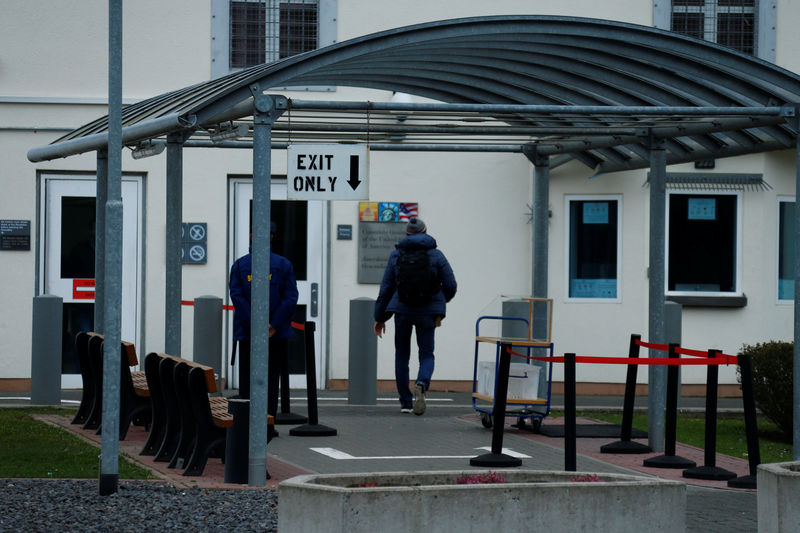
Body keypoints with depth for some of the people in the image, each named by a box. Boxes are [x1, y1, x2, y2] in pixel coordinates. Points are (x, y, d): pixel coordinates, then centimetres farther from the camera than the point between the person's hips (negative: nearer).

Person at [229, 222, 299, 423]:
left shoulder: (240, 264, 1)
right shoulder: (283, 264, 1)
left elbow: (236, 295, -8)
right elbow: (291, 297, -6)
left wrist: (252, 324, -11)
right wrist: (274, 325, -8)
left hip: (247, 333, 0)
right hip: (277, 334, 0)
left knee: (246, 379, 6)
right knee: (271, 378, 5)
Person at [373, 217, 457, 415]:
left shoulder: (396, 255, 3)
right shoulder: (436, 255, 0)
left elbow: (386, 287, 4)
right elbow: (450, 285, -1)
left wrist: (380, 317, 10)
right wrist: (440, 302, 20)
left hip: (402, 310, 1)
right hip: (428, 312, -1)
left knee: (402, 354, 14)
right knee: (426, 354, 6)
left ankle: (406, 401, 14)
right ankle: (422, 384, -26)